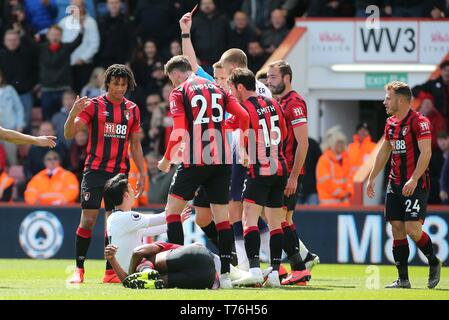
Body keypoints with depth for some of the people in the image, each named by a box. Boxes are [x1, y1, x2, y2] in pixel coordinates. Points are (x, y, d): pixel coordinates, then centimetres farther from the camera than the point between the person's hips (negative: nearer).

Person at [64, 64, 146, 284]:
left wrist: (141, 173, 13)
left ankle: (110, 272, 5)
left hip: (120, 172, 3)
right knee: (88, 219, -7)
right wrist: (73, 114, -25)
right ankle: (79, 270, -1)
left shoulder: (132, 110, 10)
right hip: (95, 170, -3)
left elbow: (135, 144, 18)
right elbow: (69, 134, -6)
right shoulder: (93, 105, -2)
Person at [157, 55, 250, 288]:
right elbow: (243, 117, 6)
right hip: (222, 160, 5)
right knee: (222, 215, 7)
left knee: (173, 208, 6)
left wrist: (167, 160, 2)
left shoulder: (179, 92, 0)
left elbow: (179, 131, -10)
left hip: (195, 161, -5)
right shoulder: (218, 89, 15)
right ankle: (225, 274, 2)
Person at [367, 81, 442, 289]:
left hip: (416, 184, -8)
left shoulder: (419, 122, -12)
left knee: (412, 228, -15)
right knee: (397, 228, 3)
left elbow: (426, 153, -20)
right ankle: (403, 279, 7)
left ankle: (434, 263, 9)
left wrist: (414, 179, -29)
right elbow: (384, 151, 25)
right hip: (395, 184, 8)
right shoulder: (391, 123, 13)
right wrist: (371, 178, 25)